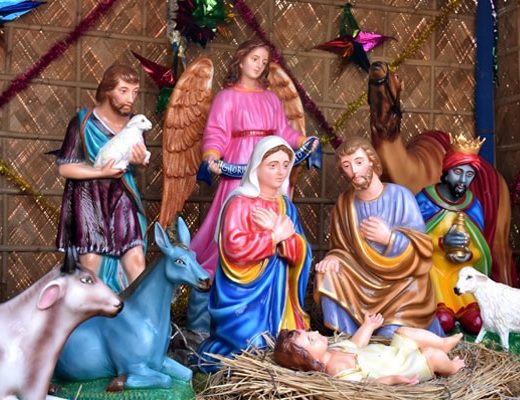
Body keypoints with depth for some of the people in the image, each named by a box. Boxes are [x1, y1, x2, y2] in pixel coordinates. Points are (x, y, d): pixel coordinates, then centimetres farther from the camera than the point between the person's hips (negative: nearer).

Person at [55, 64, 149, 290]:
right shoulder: (84, 122, -13)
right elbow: (64, 168, -11)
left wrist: (141, 160, -11)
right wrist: (102, 172, -19)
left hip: (121, 198, 3)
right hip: (89, 200, -3)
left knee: (136, 261, -7)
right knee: (92, 265, 1)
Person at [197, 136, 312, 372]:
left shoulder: (287, 207, 10)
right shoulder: (240, 202, -12)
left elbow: (301, 254, 1)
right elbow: (236, 247, -25)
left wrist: (278, 231, -17)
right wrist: (276, 236, -15)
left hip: (277, 297, 7)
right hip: (244, 295, -7)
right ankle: (209, 353, 17)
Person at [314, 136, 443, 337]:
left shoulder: (400, 196, -13)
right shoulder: (344, 203, -1)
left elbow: (420, 252, -12)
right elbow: (341, 247, 7)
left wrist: (389, 238, -27)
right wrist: (335, 257, -16)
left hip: (402, 284, -3)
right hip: (365, 282, 4)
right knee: (328, 273, -20)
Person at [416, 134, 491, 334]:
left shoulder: (473, 205, 3)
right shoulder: (425, 199, -10)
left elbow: (480, 250, 8)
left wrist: (469, 254, -15)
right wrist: (442, 242, -25)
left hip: (462, 271, 4)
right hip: (430, 268, -3)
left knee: (476, 323, -16)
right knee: (444, 322, -23)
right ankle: (437, 307, 7)